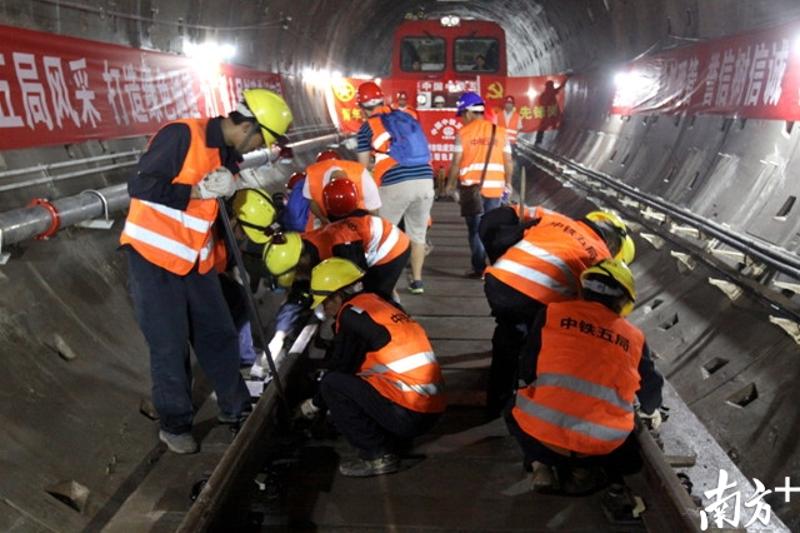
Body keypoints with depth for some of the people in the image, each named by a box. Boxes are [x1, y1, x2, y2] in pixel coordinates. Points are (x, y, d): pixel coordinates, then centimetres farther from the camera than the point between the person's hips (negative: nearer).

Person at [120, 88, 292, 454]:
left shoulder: (229, 155, 7)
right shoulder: (181, 135, -18)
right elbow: (140, 186, -22)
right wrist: (198, 191, -23)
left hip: (196, 261, 7)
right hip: (153, 257, -7)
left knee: (219, 334, 13)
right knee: (170, 346, 2)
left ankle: (235, 406, 31)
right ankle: (174, 425, 22)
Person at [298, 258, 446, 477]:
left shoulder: (353, 313, -9)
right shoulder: (379, 303, 16)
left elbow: (339, 369, -2)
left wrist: (315, 403, 16)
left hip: (409, 414, -9)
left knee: (332, 384, -6)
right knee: (353, 377, 22)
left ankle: (378, 455, -1)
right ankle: (396, 442, 16)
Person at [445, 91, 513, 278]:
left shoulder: (463, 133, -3)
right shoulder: (499, 131, 5)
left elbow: (456, 162, -5)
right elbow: (508, 161, 5)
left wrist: (450, 184, 9)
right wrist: (508, 182, 19)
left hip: (471, 186, -3)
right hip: (495, 186, 3)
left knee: (475, 229, 6)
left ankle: (480, 269, 7)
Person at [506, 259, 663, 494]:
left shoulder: (553, 312, 4)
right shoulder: (634, 337, 10)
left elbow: (527, 370, 10)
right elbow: (651, 385, 27)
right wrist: (651, 413, 49)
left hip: (544, 427, -1)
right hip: (603, 441, 2)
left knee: (515, 413, 32)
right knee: (634, 456, 34)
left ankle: (542, 464, 9)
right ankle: (584, 470, 9)